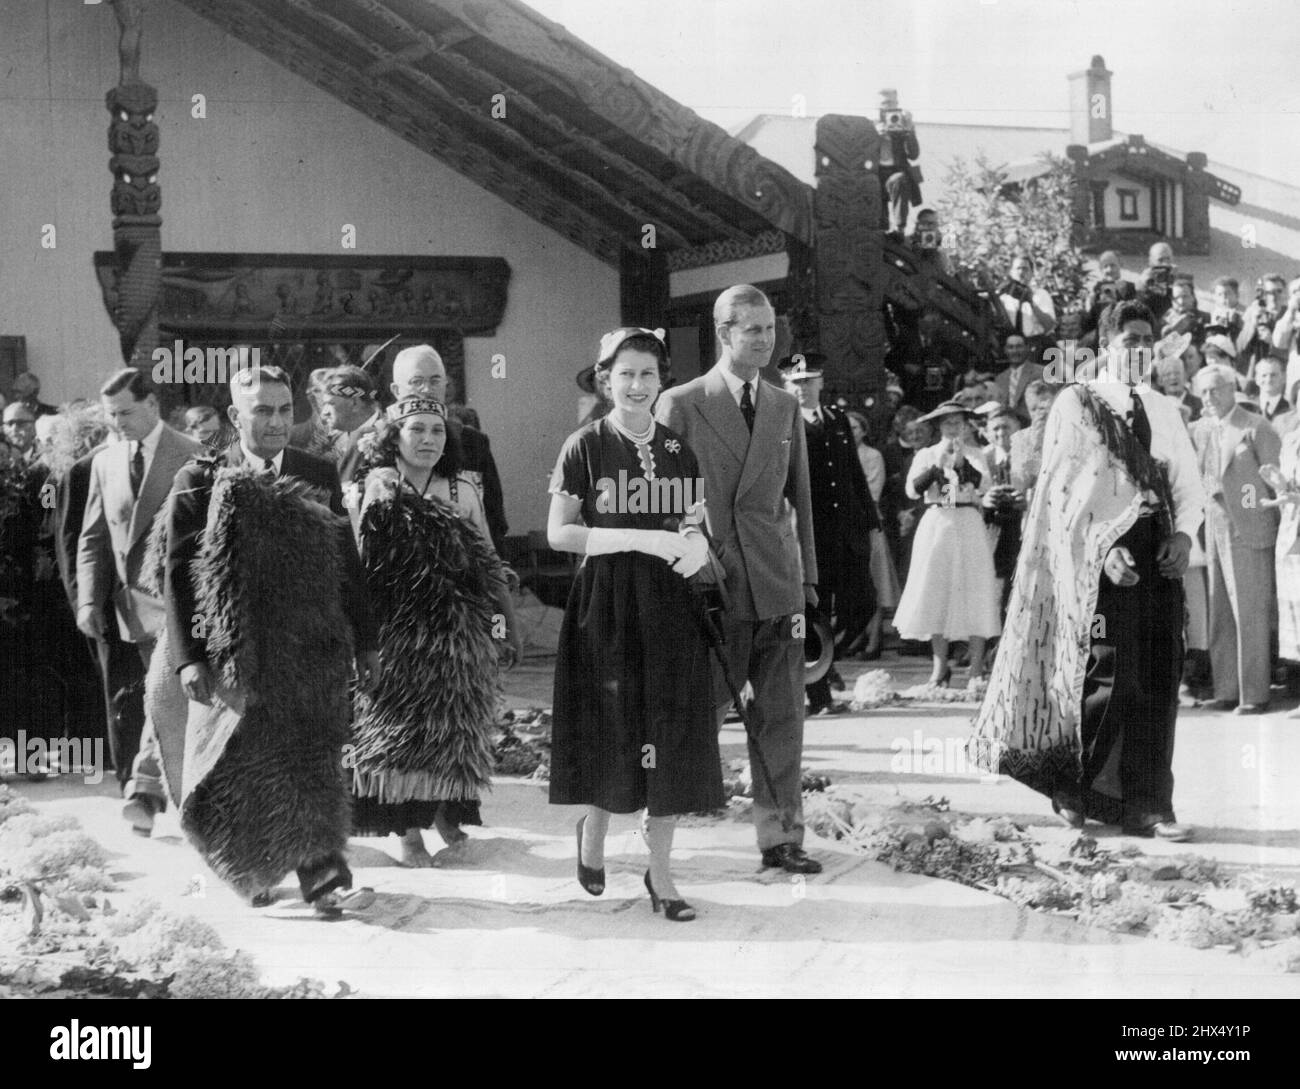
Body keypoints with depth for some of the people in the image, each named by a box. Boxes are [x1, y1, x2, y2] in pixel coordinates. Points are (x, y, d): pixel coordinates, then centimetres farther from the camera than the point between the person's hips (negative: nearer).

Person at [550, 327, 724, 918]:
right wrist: (642, 539, -17)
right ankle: (592, 830, 32)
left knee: (670, 738, 0)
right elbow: (558, 532, -9)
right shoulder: (585, 446, -4)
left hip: (669, 604, 3)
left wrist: (695, 544, -7)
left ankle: (660, 872, 10)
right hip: (606, 602, -3)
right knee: (610, 731, 2)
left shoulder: (678, 448, 8)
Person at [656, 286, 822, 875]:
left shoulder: (786, 408, 12)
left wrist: (807, 579, 11)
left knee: (781, 717, 6)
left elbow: (800, 501, 15)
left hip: (777, 584, 4)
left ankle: (781, 837, 13)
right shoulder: (679, 405, -2)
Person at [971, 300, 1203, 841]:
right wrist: (1104, 549, -17)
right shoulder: (1076, 404, 0)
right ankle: (1072, 786, 10)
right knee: (1107, 677, -9)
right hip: (1097, 553, -5)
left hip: (1158, 554, 5)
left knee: (1158, 681, 1)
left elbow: (1187, 483, 13)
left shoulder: (1165, 412, 15)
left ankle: (1147, 804, 8)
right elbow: (1063, 491, -7)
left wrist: (1183, 533, -6)